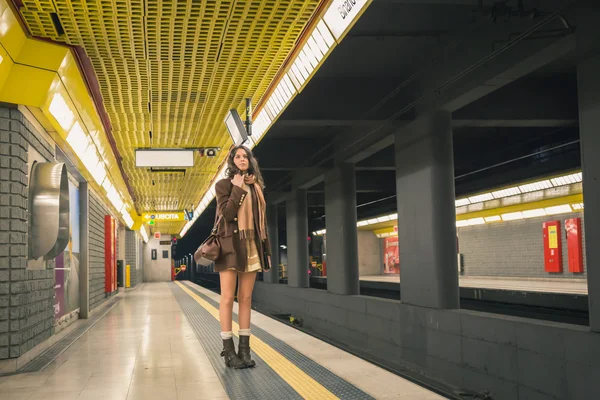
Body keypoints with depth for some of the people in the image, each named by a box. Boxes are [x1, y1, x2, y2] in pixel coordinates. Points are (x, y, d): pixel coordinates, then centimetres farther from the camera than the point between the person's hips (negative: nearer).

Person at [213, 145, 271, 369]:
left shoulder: (256, 187, 16)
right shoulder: (224, 185, 2)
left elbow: (261, 221, 15)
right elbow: (227, 214, -14)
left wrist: (266, 250, 11)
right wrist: (237, 188, -10)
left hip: (251, 246, 5)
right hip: (231, 245, -5)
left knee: (246, 298, 5)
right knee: (228, 297, -5)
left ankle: (244, 348, 8)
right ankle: (229, 350, -2)